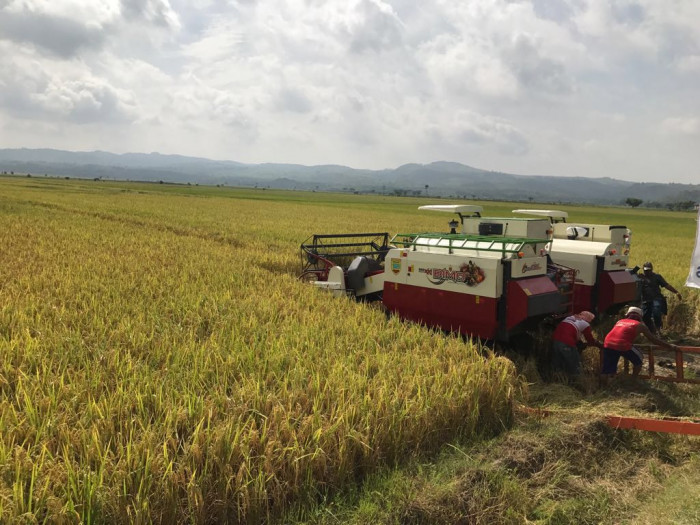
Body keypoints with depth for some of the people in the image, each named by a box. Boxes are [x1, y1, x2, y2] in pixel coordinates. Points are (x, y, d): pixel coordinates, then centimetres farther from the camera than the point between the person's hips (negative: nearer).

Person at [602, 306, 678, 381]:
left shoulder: (620, 321, 28)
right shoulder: (639, 325, 18)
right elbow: (654, 339, 24)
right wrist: (669, 346, 35)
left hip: (608, 345, 3)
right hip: (623, 345, -3)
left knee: (607, 374, 15)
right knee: (638, 361, 25)